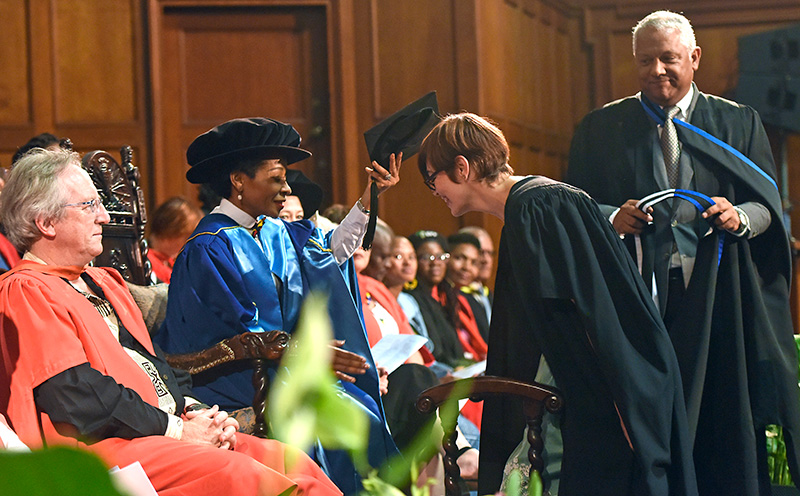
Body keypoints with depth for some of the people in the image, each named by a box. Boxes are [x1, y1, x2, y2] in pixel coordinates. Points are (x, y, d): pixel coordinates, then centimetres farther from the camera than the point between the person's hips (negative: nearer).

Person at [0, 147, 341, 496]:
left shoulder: (101, 282, 25)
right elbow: (78, 398, -16)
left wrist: (192, 410, 2)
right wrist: (176, 429, -12)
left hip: (170, 426, 9)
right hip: (104, 446, -9)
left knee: (292, 463, -10)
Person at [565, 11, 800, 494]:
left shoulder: (739, 123, 12)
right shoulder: (600, 129, 12)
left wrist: (740, 216, -14)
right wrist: (611, 218, -12)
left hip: (717, 298, 0)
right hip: (636, 298, 0)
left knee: (728, 434, -4)